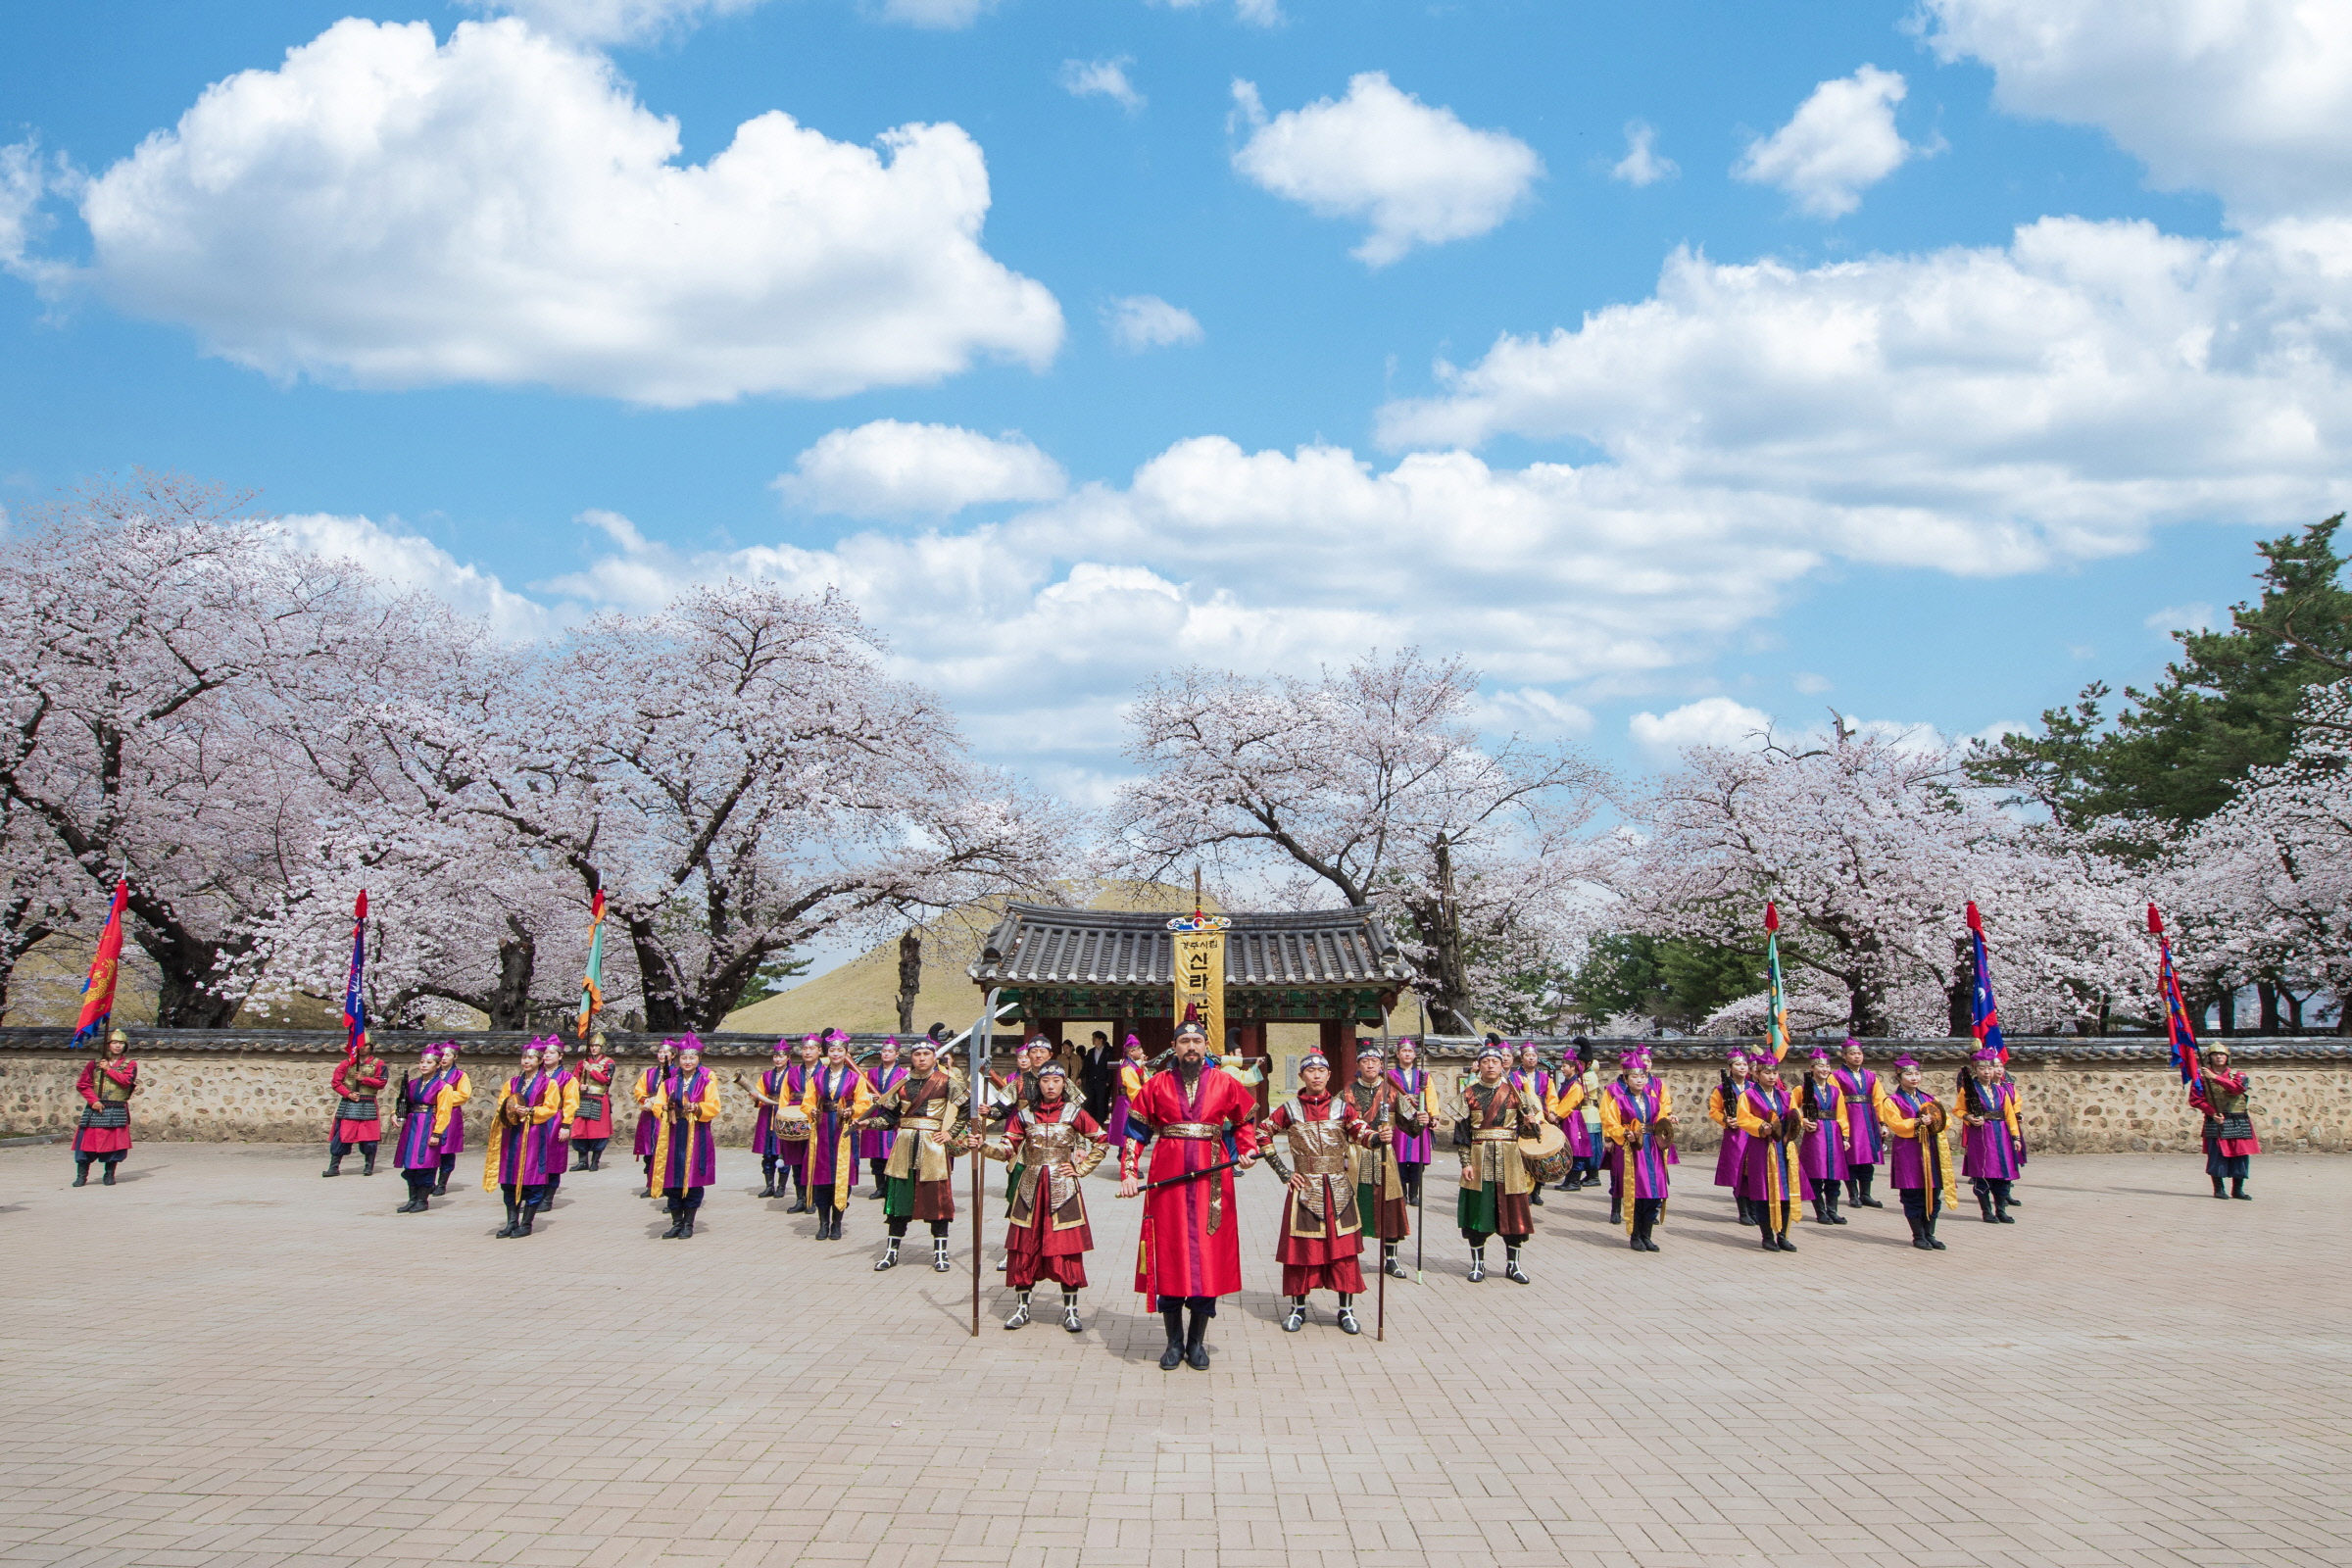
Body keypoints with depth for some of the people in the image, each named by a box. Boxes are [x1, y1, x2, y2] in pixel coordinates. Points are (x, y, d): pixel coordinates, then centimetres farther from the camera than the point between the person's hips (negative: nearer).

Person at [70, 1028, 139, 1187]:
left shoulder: (129, 1065, 7)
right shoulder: (94, 1063, 8)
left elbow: (126, 1081, -11)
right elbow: (82, 1085, 5)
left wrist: (109, 1069, -12)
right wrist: (93, 1101, -7)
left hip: (117, 1112, -1)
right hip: (95, 1109, 1)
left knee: (114, 1142, -2)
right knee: (87, 1140, -3)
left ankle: (109, 1174, 11)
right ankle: (81, 1175, 4)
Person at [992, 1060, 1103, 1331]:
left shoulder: (1074, 1113, 1)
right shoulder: (1025, 1114, 5)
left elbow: (1102, 1140, 8)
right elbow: (1007, 1149, 0)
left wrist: (1080, 1167, 2)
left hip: (1063, 1187, -2)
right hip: (1030, 1187, 2)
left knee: (1066, 1248, -2)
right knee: (1025, 1247, 3)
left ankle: (1070, 1309, 8)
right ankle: (1023, 1306, 16)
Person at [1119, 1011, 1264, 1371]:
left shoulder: (1225, 1084, 5)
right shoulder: (1157, 1084, 4)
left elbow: (1246, 1119, 18)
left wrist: (1247, 1151, 0)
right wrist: (1129, 1173, -7)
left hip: (1210, 1179, 0)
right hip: (1167, 1179, 0)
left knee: (1208, 1257, 1)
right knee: (1168, 1258, 2)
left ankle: (1197, 1341, 14)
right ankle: (1174, 1341, 14)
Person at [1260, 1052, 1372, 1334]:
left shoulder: (1342, 1107, 2)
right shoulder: (1289, 1109, 1)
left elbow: (1362, 1133, -12)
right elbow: (1262, 1134, 8)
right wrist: (1282, 1171, 1)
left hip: (1338, 1190, 1)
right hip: (1304, 1189, 0)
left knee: (1343, 1247, 1)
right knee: (1301, 1247, 4)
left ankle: (1346, 1310, 11)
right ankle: (1298, 1308, 18)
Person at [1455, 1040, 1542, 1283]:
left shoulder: (1514, 1091, 5)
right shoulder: (1469, 1093, 2)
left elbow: (1525, 1127, 10)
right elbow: (1461, 1129, 0)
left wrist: (1531, 1123, -13)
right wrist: (1466, 1162, -7)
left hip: (1509, 1160, 1)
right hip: (1479, 1159, -1)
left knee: (1513, 1210, 2)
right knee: (1477, 1210, 1)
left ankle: (1513, 1264, 15)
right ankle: (1477, 1263, 13)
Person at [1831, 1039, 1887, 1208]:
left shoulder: (1870, 1076, 14)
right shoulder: (1838, 1077, -1)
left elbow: (1879, 1099, 10)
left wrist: (1883, 1123, 1)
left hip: (1868, 1121, 4)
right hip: (1849, 1121, -4)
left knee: (1868, 1158, 5)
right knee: (1851, 1158, -2)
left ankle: (1865, 1195, 12)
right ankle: (1853, 1196, 7)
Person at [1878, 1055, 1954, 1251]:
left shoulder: (1928, 1098, 17)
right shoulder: (1892, 1100, -1)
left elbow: (1942, 1118, 16)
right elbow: (1896, 1124, -11)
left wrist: (1936, 1121, -6)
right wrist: (1918, 1122, -23)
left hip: (1930, 1149, 5)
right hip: (1908, 1151, -5)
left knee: (1933, 1194, 5)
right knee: (1913, 1196, -2)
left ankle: (1929, 1234, 15)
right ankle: (1918, 1236, 8)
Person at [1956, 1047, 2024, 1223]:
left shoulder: (2001, 1090, 8)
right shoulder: (1968, 1089, -2)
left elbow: (2009, 1114, 8)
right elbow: (1958, 1109, 3)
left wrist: (2016, 1136, 3)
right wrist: (1969, 1118, -16)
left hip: (2001, 1136, 4)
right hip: (1980, 1136, -4)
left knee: (2003, 1173, 5)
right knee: (1982, 1175, -1)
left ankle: (2001, 1210, 15)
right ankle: (1986, 1211, 8)